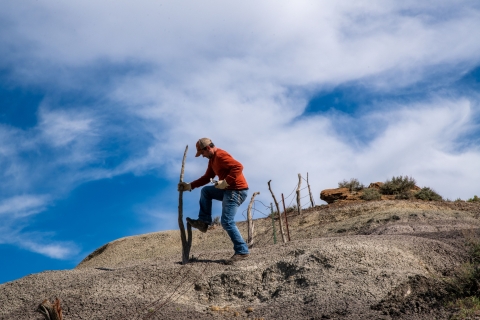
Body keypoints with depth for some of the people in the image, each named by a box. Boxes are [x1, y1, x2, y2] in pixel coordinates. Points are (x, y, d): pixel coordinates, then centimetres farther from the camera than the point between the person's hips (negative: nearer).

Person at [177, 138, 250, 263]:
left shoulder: (221, 156, -17)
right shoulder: (212, 159, 16)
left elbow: (238, 167, -29)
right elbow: (207, 177, 22)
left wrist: (225, 182, -27)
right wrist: (190, 186, 15)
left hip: (237, 190, -11)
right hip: (229, 189, 11)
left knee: (227, 222, -14)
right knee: (206, 191, 25)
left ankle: (242, 251, -12)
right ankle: (204, 222, 20)